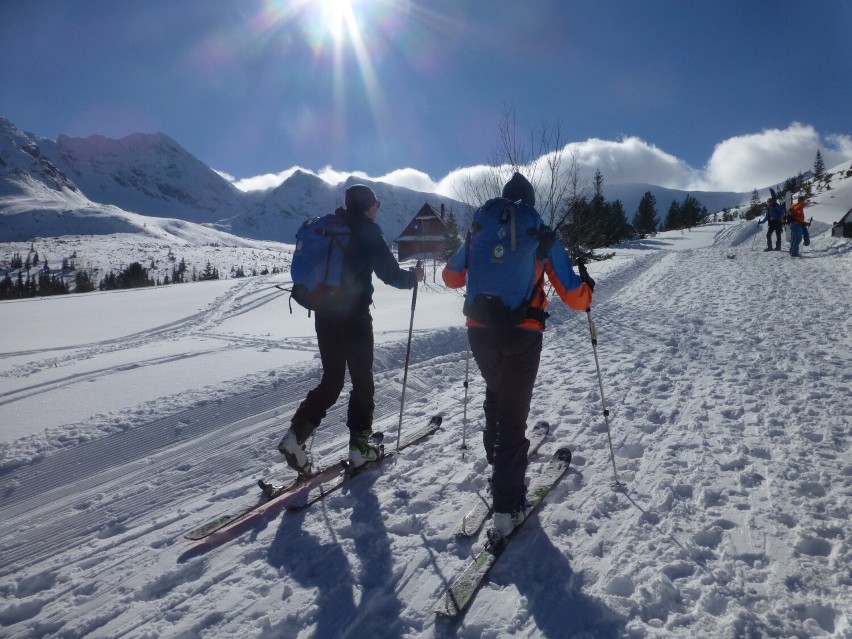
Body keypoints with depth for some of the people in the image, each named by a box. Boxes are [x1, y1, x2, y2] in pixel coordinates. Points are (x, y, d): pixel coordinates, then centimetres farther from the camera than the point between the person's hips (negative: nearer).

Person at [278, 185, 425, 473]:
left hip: (324, 314, 6)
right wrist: (413, 277, 7)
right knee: (362, 380, 8)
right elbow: (389, 273, -11)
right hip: (354, 315, -6)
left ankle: (296, 435, 1)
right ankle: (359, 446, 12)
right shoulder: (367, 230, -6)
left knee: (331, 380, 14)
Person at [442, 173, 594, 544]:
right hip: (521, 335, -3)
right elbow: (572, 294, 1)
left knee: (496, 396, 27)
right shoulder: (542, 236, 2)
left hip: (480, 330, 3)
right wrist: (587, 290, 24)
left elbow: (451, 278, 19)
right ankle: (506, 508, 0)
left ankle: (499, 463, 41)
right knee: (513, 413, 1)